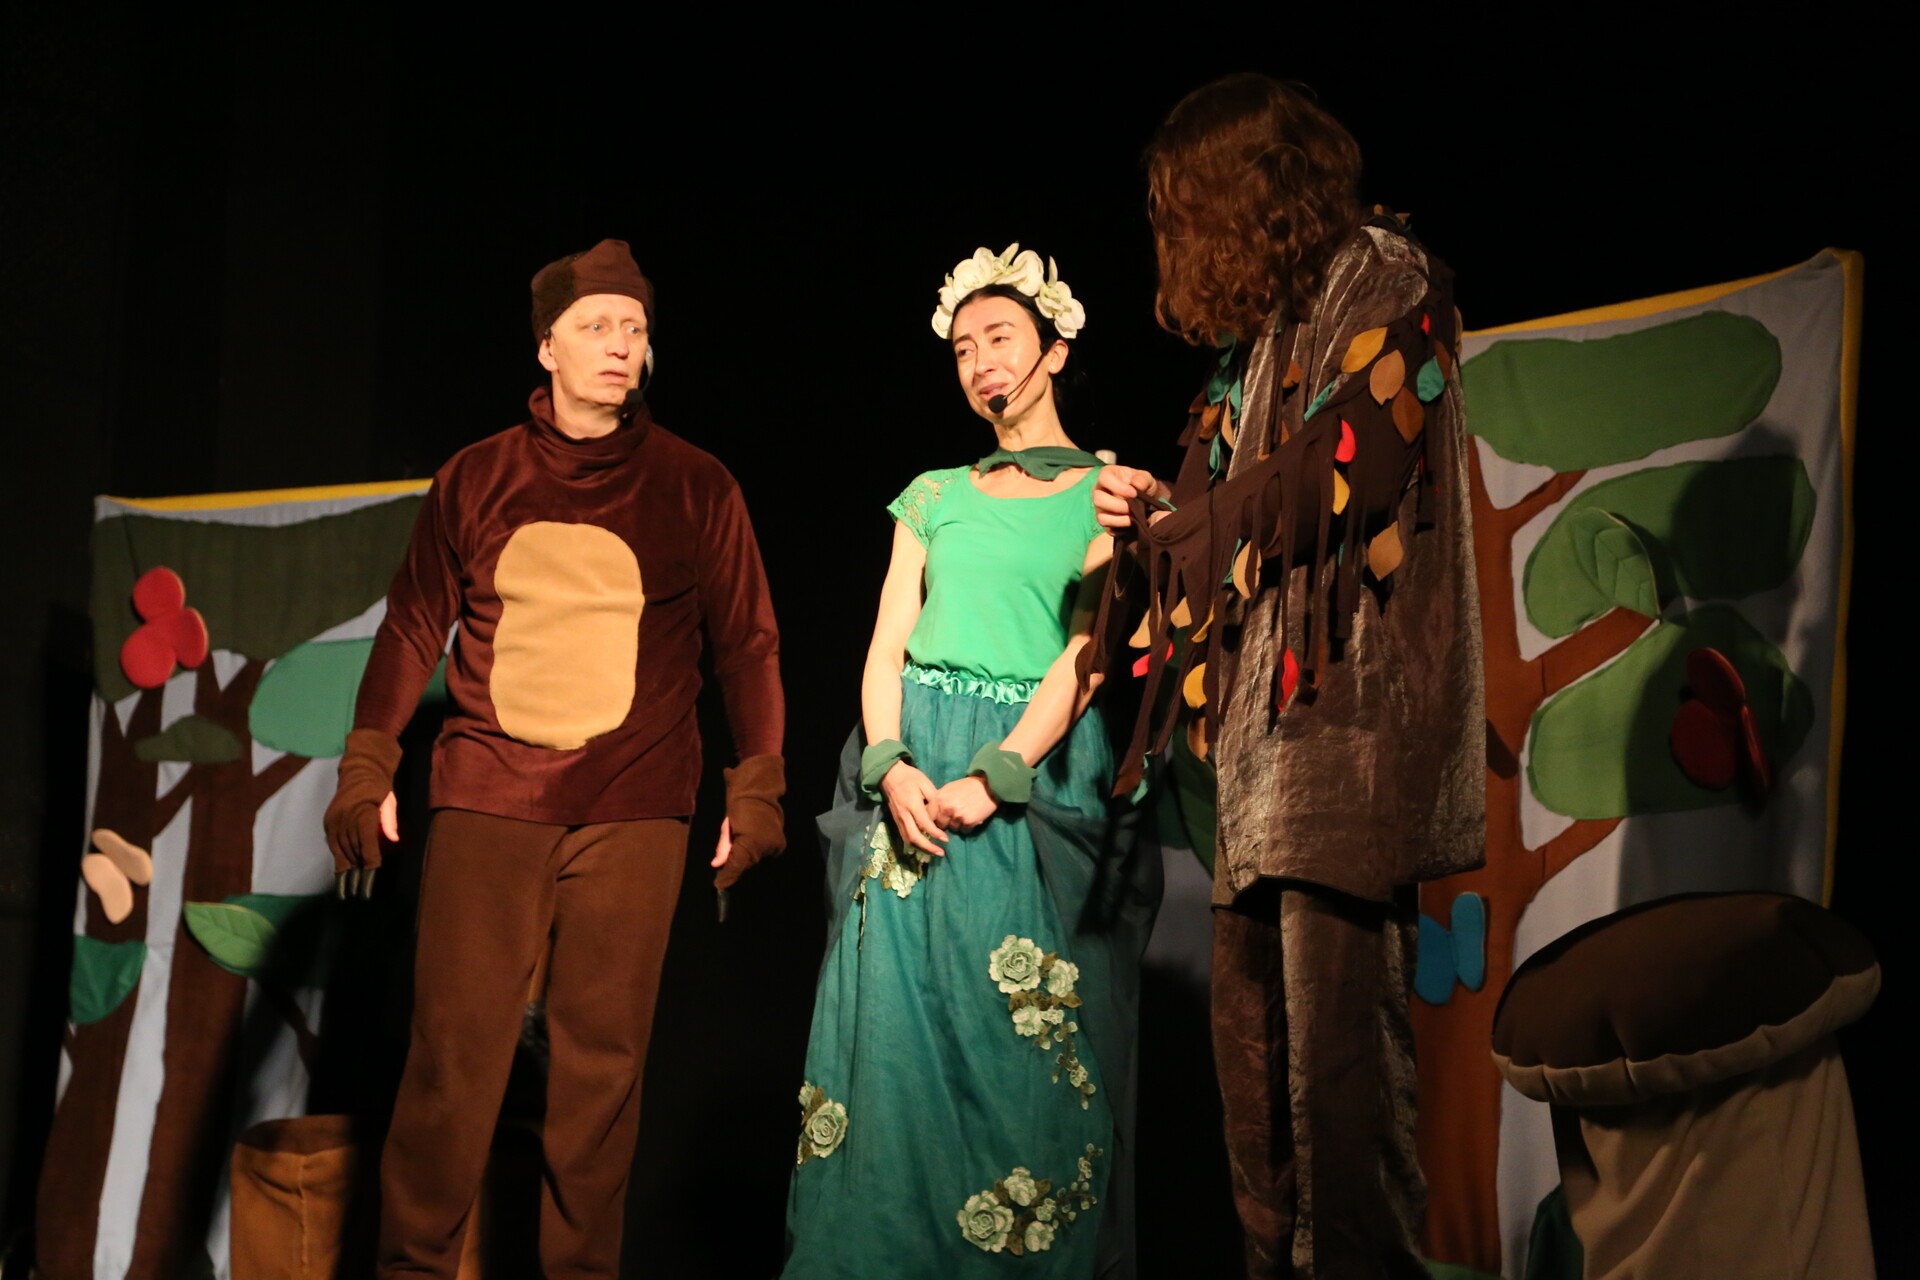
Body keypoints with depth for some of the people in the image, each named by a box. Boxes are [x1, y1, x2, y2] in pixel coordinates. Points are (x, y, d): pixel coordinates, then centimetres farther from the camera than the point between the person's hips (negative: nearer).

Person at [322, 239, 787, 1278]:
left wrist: (757, 791, 2)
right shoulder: (475, 479, 9)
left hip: (634, 812, 0)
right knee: (454, 1051, -2)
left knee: (602, 1056, 2)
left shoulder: (695, 487, 7)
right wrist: (366, 772, 5)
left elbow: (747, 645, 8)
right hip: (486, 801, 0)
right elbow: (412, 628, 11)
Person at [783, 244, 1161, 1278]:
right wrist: (891, 766, -10)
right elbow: (887, 644, 9)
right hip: (911, 777, 3)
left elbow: (1087, 649, -6)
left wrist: (993, 777, -17)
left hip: (1037, 776, -3)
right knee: (896, 1031, 1)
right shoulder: (935, 495, 17)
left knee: (1023, 1042, -4)